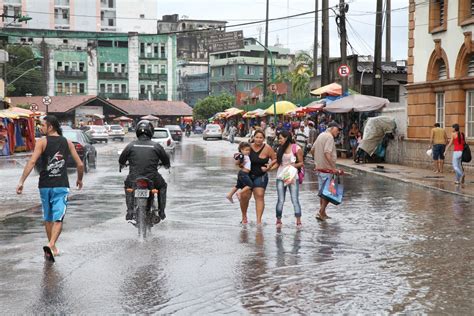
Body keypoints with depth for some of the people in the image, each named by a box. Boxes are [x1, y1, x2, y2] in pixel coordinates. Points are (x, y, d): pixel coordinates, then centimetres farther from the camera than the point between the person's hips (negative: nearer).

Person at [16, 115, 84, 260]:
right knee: (58, 219, -4)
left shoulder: (42, 142, -4)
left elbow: (32, 162, -15)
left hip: (45, 186, 0)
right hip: (61, 186, 0)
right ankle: (51, 245, -25)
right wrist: (80, 179, 22)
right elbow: (80, 164, 5)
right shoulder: (67, 142, 5)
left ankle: (52, 247, 27)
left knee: (48, 219, 16)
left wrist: (21, 181, -15)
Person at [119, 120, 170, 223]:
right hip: (152, 180, -1)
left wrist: (122, 164, 35)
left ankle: (130, 211, 25)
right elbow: (166, 162, 10)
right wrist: (166, 165, 35)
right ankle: (161, 212, 26)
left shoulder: (131, 145, 1)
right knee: (162, 186, 31)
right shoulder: (156, 146, 0)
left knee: (127, 186, 35)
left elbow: (121, 161, 11)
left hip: (134, 180, 1)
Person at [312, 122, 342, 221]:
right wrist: (334, 168, -24)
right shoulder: (329, 137, -15)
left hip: (319, 167, 10)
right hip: (327, 168, -10)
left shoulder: (321, 135, 14)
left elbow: (312, 149, 21)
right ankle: (321, 212, -3)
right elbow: (327, 153, -26)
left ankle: (322, 213, 23)